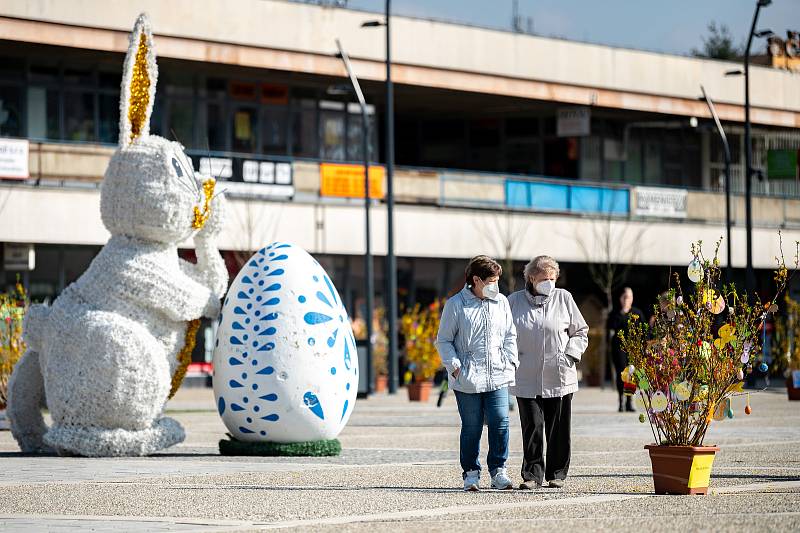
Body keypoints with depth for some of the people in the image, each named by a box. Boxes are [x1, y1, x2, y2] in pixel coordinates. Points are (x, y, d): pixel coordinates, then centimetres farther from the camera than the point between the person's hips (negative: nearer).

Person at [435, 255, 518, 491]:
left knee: (500, 422, -7)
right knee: (471, 427, 1)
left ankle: (498, 470, 2)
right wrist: (454, 365, -9)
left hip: (498, 376, 3)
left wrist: (511, 360, 7)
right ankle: (471, 472, 12)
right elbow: (444, 341, 2)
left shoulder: (501, 302, 12)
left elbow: (509, 335, 20)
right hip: (467, 380, -3)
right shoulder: (456, 304, -1)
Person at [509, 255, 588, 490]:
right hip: (527, 379, 0)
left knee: (558, 429, 4)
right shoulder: (515, 301, 5)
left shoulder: (563, 298, 5)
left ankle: (557, 474, 16)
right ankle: (533, 474, 3)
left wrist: (570, 355, -3)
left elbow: (580, 332, 12)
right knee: (532, 427, -4)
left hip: (559, 378, 0)